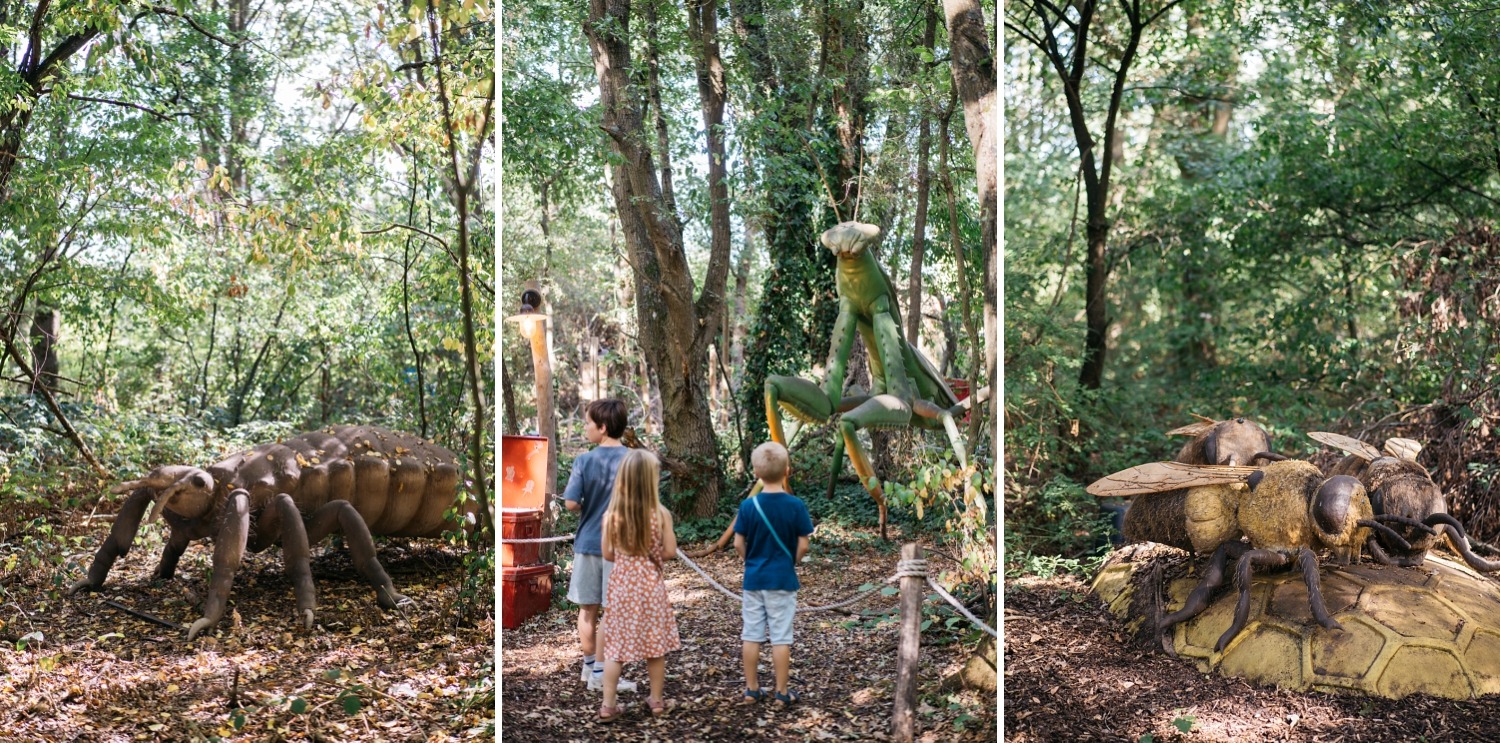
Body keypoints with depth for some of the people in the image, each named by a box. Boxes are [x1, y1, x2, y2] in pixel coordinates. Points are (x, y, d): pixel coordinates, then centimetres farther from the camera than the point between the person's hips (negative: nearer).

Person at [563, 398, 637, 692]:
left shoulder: (584, 460, -9)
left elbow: (570, 503, -13)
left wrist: (588, 508, 7)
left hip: (588, 543, 1)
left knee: (588, 610, 15)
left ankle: (588, 667, 27)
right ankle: (600, 673, 13)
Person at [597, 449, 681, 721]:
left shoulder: (611, 514, -10)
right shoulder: (661, 513, -14)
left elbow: (607, 554, -2)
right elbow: (670, 552, -9)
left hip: (622, 583, 1)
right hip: (650, 583, -1)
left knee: (616, 645, 9)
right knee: (655, 644, 13)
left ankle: (608, 705, 10)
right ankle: (656, 701, 24)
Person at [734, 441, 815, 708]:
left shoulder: (748, 505, -8)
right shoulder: (796, 505, -12)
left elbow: (739, 543, -4)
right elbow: (804, 545, -8)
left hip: (753, 578, 2)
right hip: (783, 579, -1)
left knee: (751, 636, 11)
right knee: (781, 637, 5)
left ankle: (751, 689, 19)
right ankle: (782, 692, 12)